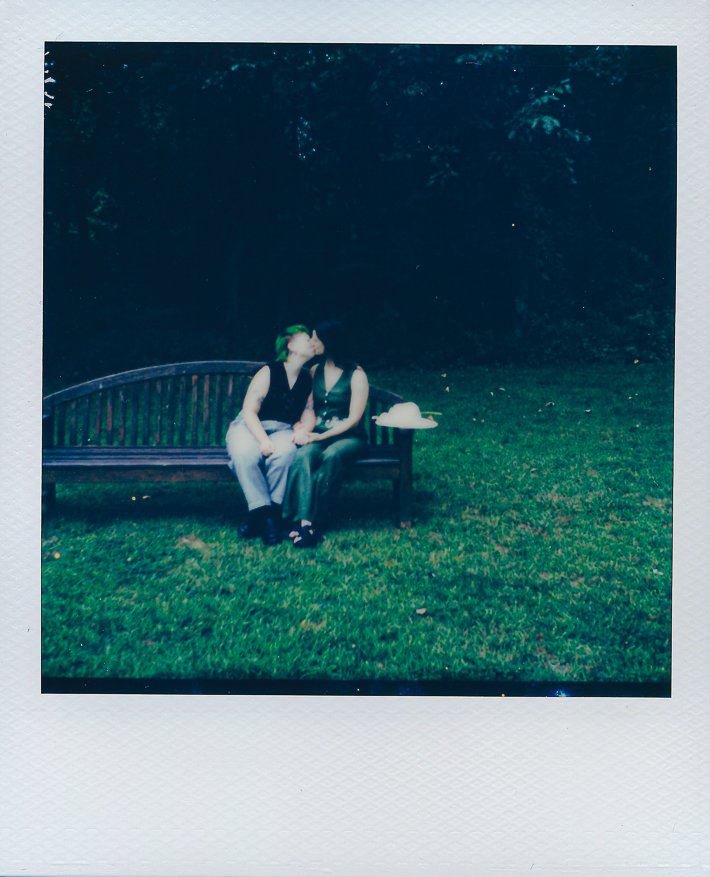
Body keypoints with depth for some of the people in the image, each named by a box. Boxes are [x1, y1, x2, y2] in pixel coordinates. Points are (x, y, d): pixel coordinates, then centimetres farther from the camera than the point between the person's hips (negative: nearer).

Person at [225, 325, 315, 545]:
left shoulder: (308, 379, 10)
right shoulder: (269, 372, -4)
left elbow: (309, 417, 11)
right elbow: (249, 411, -9)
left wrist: (302, 430, -14)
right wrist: (263, 439, -24)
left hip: (282, 431, 3)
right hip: (249, 428, -2)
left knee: (284, 451, -36)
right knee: (245, 454, -38)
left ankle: (274, 511, -27)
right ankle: (263, 512, -34)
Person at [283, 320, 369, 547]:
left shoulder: (356, 375, -4)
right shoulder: (315, 371, 13)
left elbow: (353, 419, -9)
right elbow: (309, 408, 12)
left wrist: (322, 436, -17)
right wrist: (305, 431, -10)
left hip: (348, 437, -3)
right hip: (317, 436, 4)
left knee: (331, 456, -38)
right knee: (302, 455, -32)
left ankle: (314, 522, -35)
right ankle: (304, 522, -44)